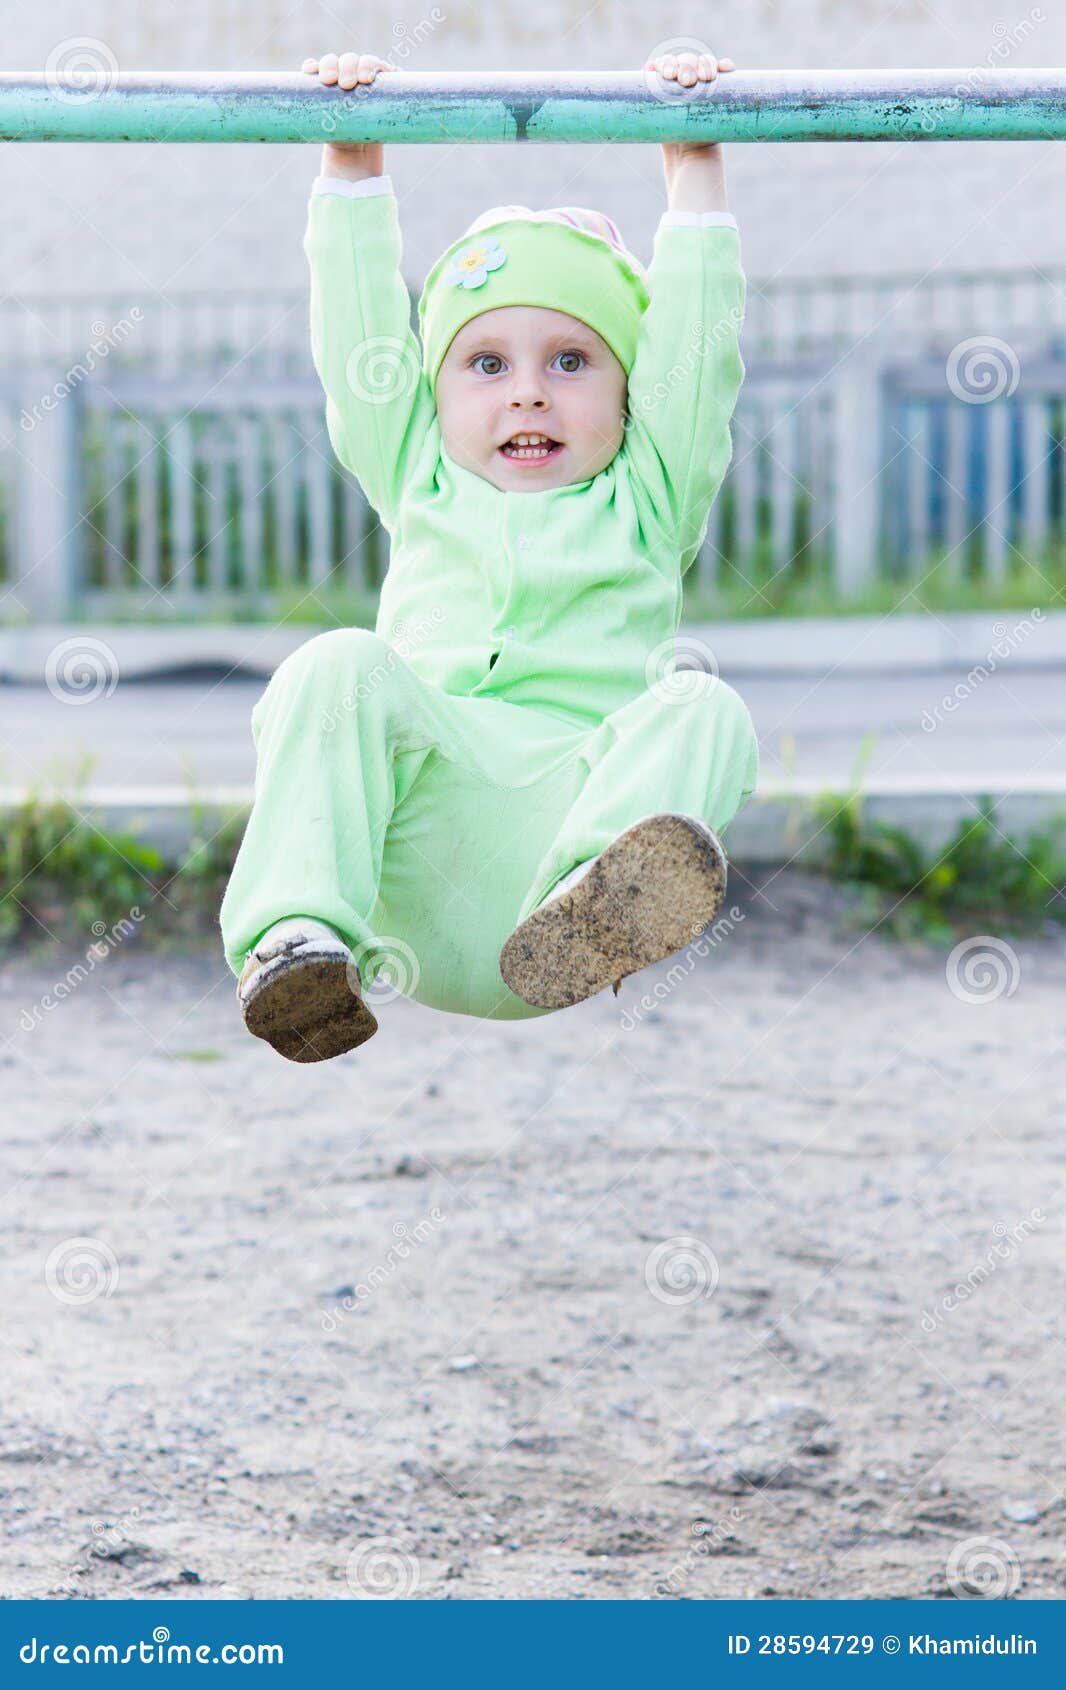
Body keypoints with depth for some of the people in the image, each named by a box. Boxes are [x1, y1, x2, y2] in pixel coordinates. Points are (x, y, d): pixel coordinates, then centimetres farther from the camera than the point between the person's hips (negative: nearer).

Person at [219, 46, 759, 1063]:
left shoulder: (645, 501, 27)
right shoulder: (422, 486, 30)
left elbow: (694, 347, 22)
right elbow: (360, 340, 26)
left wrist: (693, 167, 22)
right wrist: (352, 165, 24)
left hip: (583, 786, 0)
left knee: (700, 710, -28)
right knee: (342, 667, -26)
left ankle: (593, 914, -57)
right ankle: (298, 937, -44)